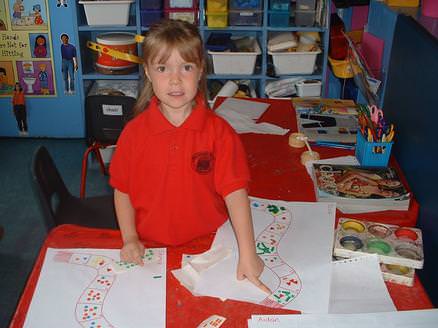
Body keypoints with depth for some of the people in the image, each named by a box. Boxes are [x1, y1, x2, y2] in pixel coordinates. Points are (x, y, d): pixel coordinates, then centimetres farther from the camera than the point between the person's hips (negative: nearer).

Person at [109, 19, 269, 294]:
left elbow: (235, 192, -13)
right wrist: (130, 239, -6)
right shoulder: (134, 132, -3)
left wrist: (247, 254, -19)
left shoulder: (219, 131, -8)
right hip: (150, 250, 1)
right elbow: (122, 191, 5)